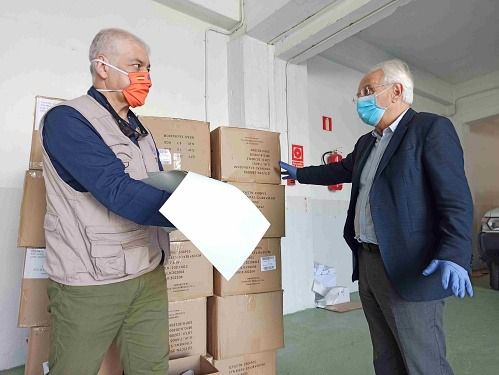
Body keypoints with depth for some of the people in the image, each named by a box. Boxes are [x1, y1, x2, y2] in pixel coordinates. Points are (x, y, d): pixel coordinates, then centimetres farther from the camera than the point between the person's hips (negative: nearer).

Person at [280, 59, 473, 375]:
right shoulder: (367, 142, 18)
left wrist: (453, 256, -26)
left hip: (408, 268, -8)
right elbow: (341, 170, 33)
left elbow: (456, 198, -15)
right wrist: (298, 173, 40)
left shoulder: (432, 128, -7)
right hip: (367, 263, 8)